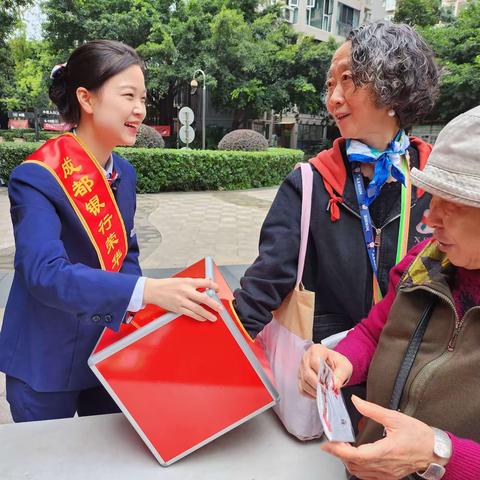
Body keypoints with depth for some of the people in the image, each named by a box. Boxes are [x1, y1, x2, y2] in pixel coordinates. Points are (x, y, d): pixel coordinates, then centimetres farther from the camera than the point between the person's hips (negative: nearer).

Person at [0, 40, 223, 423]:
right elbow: (44, 273, -32)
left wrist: (134, 310, -9)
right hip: (48, 362, -5)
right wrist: (147, 291, -43)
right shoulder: (37, 176, -21)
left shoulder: (125, 173, 0)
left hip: (110, 352, 6)